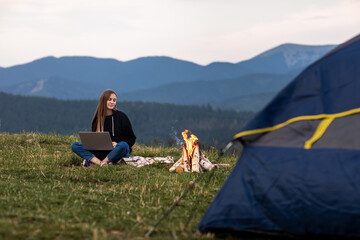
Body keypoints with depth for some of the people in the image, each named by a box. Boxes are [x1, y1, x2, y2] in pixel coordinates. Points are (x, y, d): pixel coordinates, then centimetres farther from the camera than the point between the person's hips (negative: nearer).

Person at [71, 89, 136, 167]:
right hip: (101, 152, 3)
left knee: (123, 145, -39)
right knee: (75, 146, -12)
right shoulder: (97, 118, 10)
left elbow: (131, 138, 3)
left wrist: (117, 144, -15)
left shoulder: (121, 116, 1)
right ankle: (99, 162, -32)